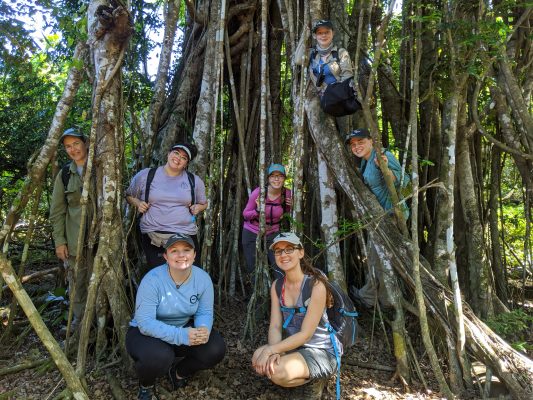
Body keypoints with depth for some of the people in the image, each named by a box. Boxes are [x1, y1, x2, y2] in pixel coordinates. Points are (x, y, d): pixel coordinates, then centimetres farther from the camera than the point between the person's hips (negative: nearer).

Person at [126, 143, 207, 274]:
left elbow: (203, 203, 22)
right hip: (153, 237, -1)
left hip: (186, 235, 1)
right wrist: (138, 203, -2)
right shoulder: (146, 175, 4)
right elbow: (129, 195, 18)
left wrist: (198, 207, -1)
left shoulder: (194, 180, 8)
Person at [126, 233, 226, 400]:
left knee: (216, 349, -19)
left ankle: (178, 372, 14)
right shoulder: (152, 280, -26)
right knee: (159, 357, -36)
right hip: (145, 332, -4)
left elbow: (205, 313, -8)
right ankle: (146, 385, 4)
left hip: (184, 328, 4)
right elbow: (145, 323, -29)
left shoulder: (203, 278, -14)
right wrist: (181, 336, -42)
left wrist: (204, 330, -33)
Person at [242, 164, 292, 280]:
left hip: (273, 234, 1)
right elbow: (245, 214, -10)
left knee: (280, 268, -7)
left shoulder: (287, 193, -13)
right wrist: (258, 210, -29)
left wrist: (290, 207, -14)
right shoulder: (258, 192, -21)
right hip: (252, 234, -1)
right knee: (253, 269, 10)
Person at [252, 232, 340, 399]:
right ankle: (307, 375, 6)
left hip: (322, 351, -6)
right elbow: (275, 326, -5)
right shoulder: (277, 286, -1)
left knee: (278, 372, -29)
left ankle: (314, 379, 2)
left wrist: (271, 350, -25)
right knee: (258, 359, -20)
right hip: (294, 345, 7)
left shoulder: (316, 285, -22)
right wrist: (274, 352, -24)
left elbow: (306, 334, -21)